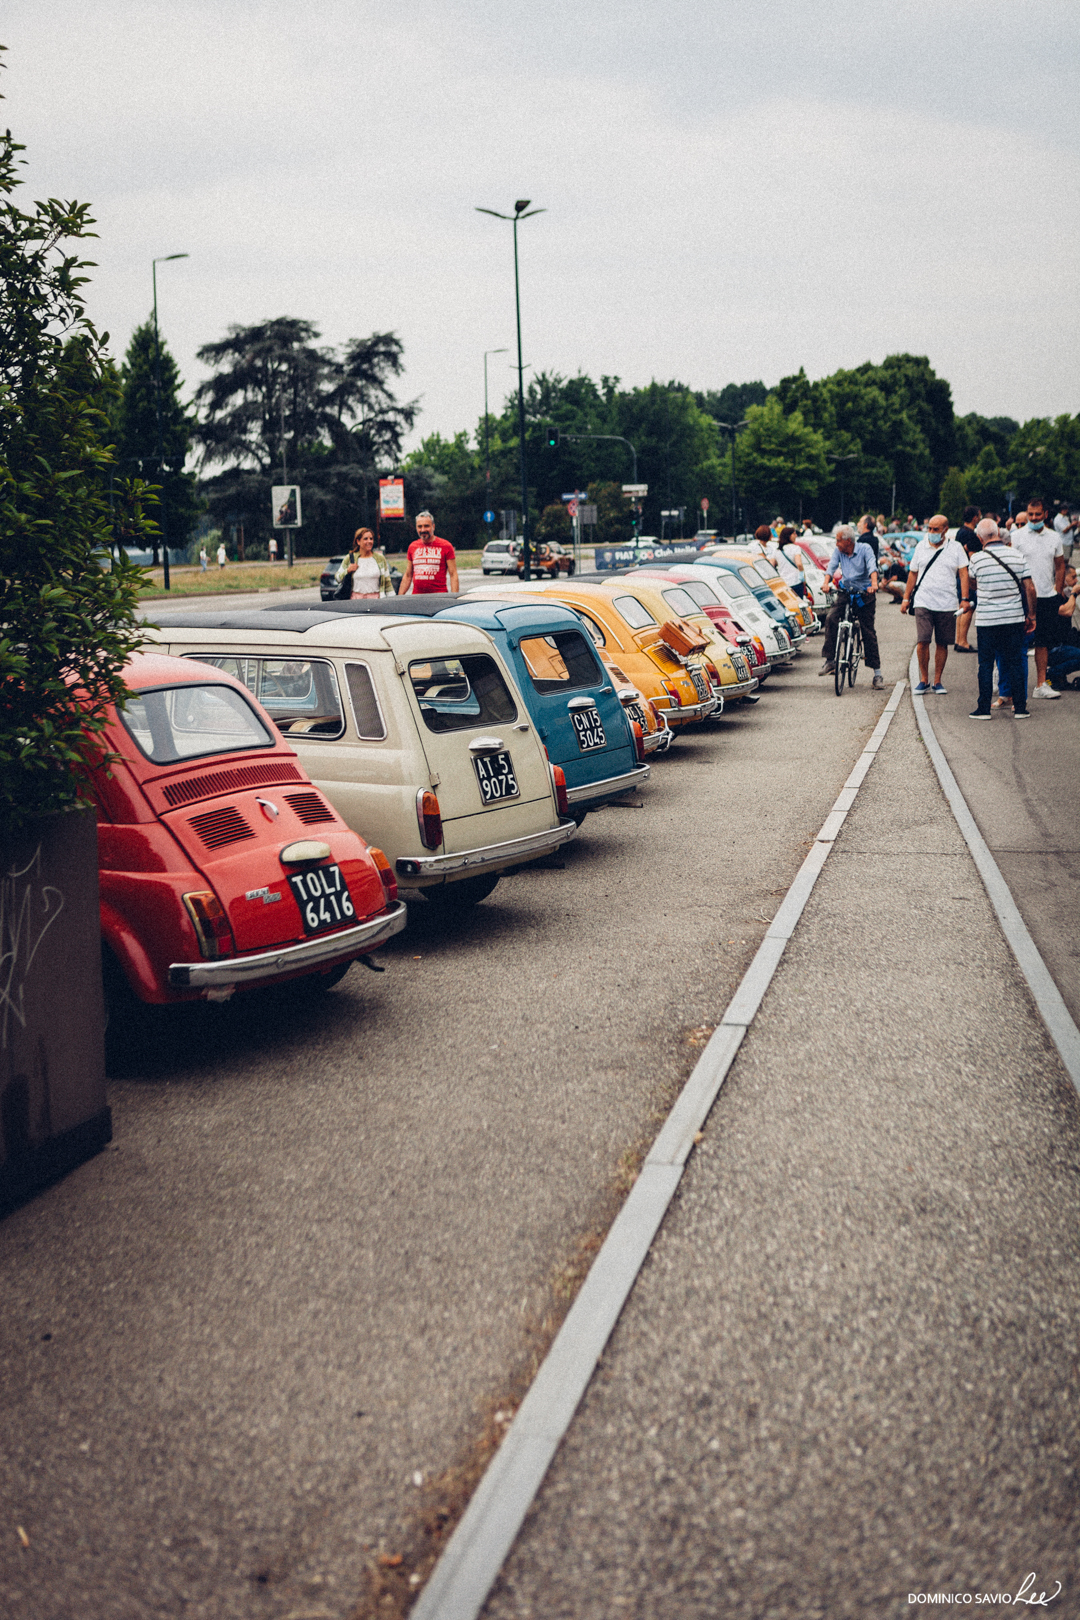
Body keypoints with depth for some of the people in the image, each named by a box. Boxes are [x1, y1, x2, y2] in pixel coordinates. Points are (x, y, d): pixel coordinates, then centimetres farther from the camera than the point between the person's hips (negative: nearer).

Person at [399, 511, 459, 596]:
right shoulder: (412, 547, 14)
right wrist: (399, 598, 14)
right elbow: (407, 576, 20)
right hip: (416, 597, 3)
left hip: (439, 596, -3)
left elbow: (453, 575, 0)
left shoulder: (446, 546, 3)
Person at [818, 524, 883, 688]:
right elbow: (831, 566, -8)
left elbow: (872, 567, -21)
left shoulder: (864, 549, -8)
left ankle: (876, 671, 4)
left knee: (868, 631, -2)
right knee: (831, 617, -23)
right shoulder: (838, 551, 3)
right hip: (845, 592, 3)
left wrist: (874, 584, -39)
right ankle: (829, 660, -19)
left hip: (864, 594, -3)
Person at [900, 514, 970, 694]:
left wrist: (964, 599, -8)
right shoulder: (921, 547, 10)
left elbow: (963, 574, 2)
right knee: (922, 642, -11)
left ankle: (937, 681, 15)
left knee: (942, 644, 4)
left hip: (947, 604, 0)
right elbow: (913, 574, 16)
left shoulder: (956, 548, 5)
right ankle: (924, 680, 3)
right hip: (923, 603, 0)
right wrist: (906, 598, 14)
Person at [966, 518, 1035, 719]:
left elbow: (972, 580, 13)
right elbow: (1029, 588, 1)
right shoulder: (1018, 556, -3)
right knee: (1015, 663, 8)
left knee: (986, 664, 6)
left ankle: (983, 708, 7)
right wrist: (1031, 615, 9)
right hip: (1014, 618, 2)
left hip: (986, 620, -2)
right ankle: (1020, 708, 10)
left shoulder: (977, 559, -8)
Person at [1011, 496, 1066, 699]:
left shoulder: (1054, 537, 10)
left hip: (1048, 598, 4)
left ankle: (1041, 684, 10)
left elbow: (1060, 566, 18)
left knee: (1043, 642, 6)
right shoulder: (1017, 536, -2)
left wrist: (1057, 590, 7)